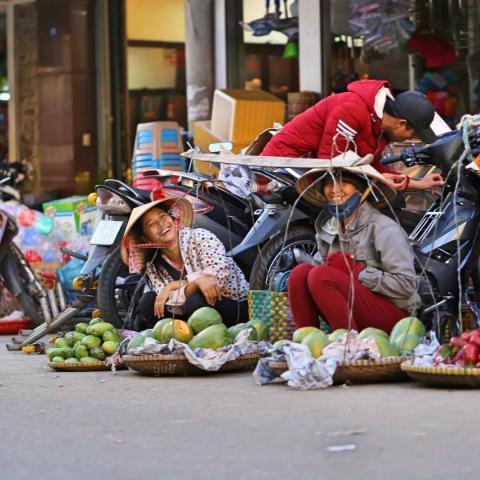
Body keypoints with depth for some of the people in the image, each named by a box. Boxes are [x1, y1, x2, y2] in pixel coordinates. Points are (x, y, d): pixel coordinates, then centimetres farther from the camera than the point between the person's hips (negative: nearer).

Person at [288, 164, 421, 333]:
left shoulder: (384, 228, -10)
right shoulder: (327, 229, 11)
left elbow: (405, 285, -15)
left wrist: (358, 274, -17)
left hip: (393, 312, -6)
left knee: (320, 276, -26)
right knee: (300, 272, -15)